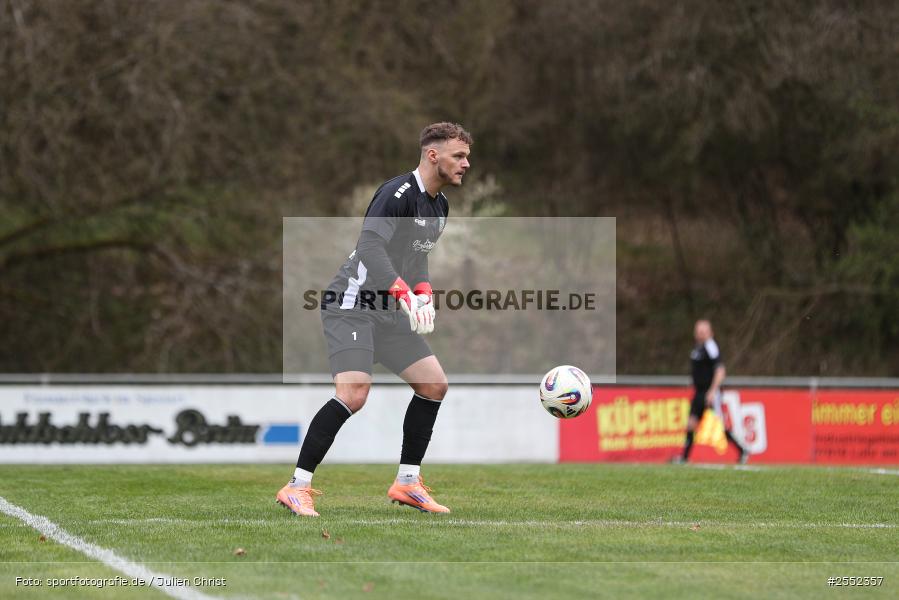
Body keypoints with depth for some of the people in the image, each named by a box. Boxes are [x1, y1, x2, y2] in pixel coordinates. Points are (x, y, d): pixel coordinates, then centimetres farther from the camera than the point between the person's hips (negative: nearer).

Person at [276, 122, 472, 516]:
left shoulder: (439, 206, 12)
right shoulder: (398, 193, -18)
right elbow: (369, 246, -31)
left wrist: (423, 294, 8)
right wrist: (405, 294, -39)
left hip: (388, 311, 10)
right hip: (352, 304, -10)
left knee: (434, 384, 5)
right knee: (353, 395, -23)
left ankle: (407, 483, 14)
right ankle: (297, 487, -17)